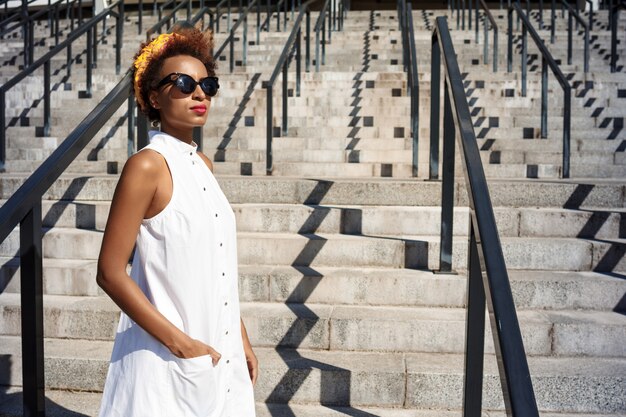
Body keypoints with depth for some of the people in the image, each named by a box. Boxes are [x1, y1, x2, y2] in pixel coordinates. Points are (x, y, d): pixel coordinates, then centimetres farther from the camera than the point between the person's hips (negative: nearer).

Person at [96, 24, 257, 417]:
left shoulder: (203, 164, 6)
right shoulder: (147, 166, -14)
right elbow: (111, 273, -16)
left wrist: (241, 338, 12)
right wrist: (180, 343, -16)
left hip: (222, 354, 7)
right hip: (165, 361, -6)